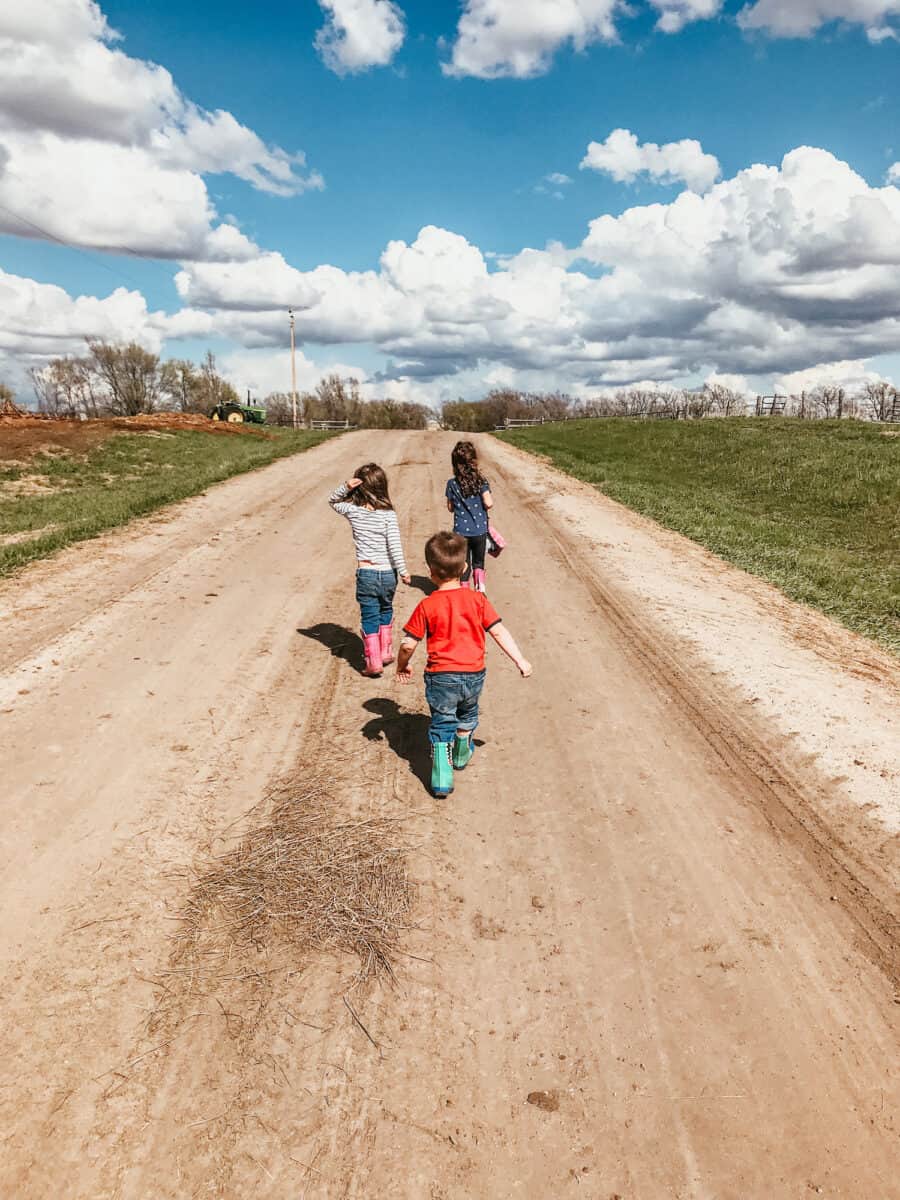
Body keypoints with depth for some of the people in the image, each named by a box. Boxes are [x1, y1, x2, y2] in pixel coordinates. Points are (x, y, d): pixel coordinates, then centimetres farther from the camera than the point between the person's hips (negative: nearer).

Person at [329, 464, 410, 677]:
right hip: (388, 573, 1)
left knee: (369, 617, 6)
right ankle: (385, 652, 32)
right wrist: (403, 571, -2)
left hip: (366, 573, -1)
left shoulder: (353, 510, -5)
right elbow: (395, 546, -11)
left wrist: (345, 487, -5)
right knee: (386, 611, 22)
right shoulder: (388, 514, -10)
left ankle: (374, 661, 5)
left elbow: (332, 500, 14)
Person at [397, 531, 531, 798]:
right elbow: (499, 631, -4)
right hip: (474, 674, 3)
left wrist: (402, 666, 9)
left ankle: (441, 780, 4)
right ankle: (462, 756, 49)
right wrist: (520, 660, 2)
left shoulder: (427, 605, -11)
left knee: (441, 725, 9)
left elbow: (408, 644, -9)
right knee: (466, 717, 28)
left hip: (441, 676, -3)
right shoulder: (477, 599, -4)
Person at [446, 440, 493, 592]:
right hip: (480, 530, 0)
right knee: (478, 563, 19)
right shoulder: (481, 481, -9)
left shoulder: (452, 484, -5)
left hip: (460, 531, 0)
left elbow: (450, 508, 2)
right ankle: (480, 588, 2)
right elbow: (489, 504, -14)